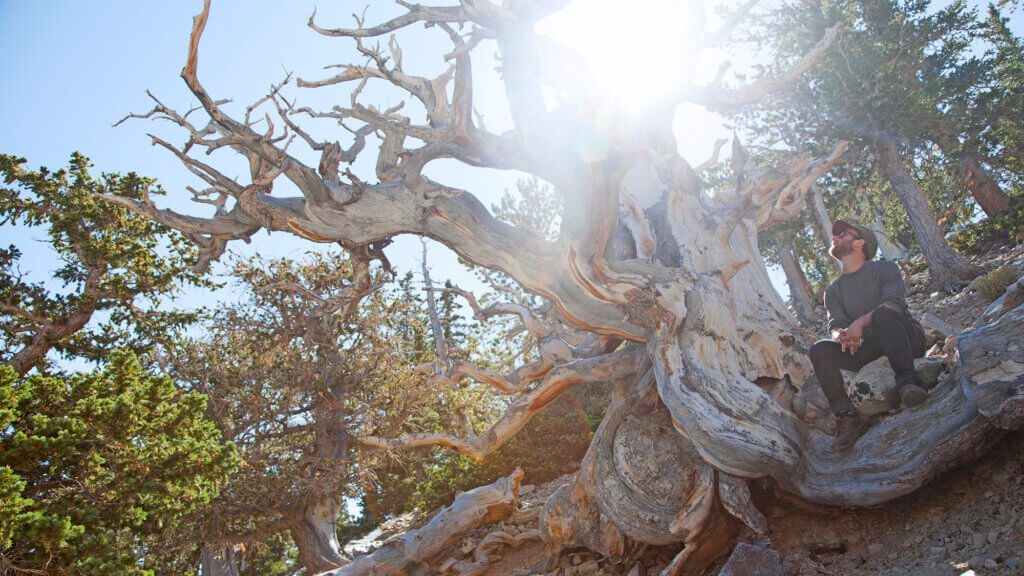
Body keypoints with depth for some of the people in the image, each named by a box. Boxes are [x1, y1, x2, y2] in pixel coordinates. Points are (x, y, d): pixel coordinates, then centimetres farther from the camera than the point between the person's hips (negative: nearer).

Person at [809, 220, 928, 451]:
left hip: (907, 338, -4)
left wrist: (860, 322, -28)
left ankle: (908, 382, -43)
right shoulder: (833, 292, 17)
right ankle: (846, 416, -29)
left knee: (882, 314, -35)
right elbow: (836, 323, 1)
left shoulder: (883, 269, 5)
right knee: (820, 349, -21)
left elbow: (895, 301, -14)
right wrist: (842, 335, -25)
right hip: (868, 348, 4)